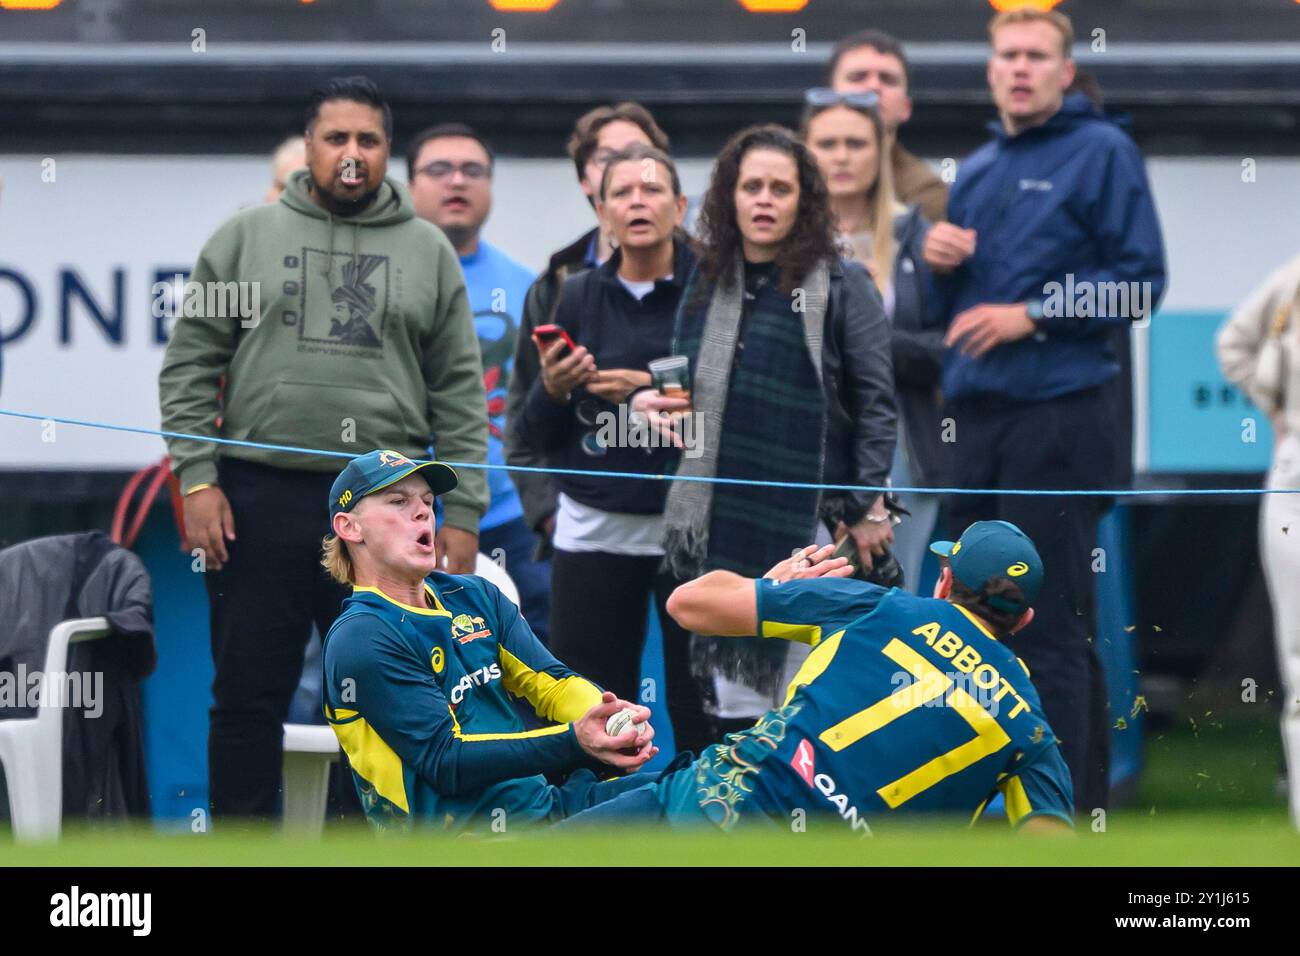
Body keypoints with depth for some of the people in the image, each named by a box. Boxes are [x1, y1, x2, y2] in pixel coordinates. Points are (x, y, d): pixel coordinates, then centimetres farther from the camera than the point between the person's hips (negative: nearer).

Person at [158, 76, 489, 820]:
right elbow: (190, 367, 4)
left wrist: (465, 514, 0)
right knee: (249, 697, 2)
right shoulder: (246, 239, 6)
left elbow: (460, 394, 6)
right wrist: (197, 479, -7)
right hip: (260, 501, -1)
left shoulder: (429, 254, 8)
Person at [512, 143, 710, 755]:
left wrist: (655, 391, -18)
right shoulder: (579, 296, 10)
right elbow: (536, 437, 12)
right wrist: (551, 390, -8)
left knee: (700, 708, -3)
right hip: (593, 527, 3)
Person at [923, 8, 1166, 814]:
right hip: (978, 416, 8)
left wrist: (1033, 313, -14)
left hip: (1061, 412, -8)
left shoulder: (1101, 153, -1)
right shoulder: (978, 171, 19)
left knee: (1051, 629, -11)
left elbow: (1141, 281, -8)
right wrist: (940, 262, 3)